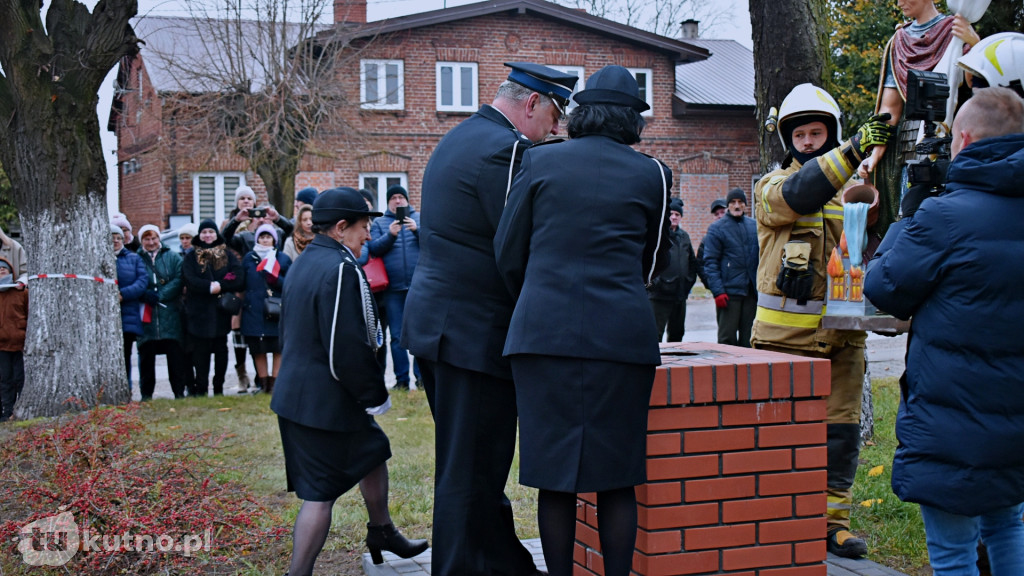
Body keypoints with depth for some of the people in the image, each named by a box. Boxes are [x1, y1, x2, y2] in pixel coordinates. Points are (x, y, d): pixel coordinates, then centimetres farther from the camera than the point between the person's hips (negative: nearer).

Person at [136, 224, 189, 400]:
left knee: (176, 353, -2)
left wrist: (160, 295, -11)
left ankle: (179, 391, 5)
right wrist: (145, 295, -14)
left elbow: (179, 279, -3)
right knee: (146, 354, 2)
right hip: (146, 315, 1)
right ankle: (146, 393, 10)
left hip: (170, 314, 0)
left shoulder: (172, 257, 9)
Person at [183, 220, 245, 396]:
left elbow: (239, 279, -4)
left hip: (221, 309, 1)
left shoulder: (227, 254, 9)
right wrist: (210, 287, -19)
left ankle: (219, 387, 11)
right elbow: (190, 281, -7)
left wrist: (220, 286, -15)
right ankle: (201, 387, 3)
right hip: (199, 310, 0)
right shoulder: (192, 257, 9)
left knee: (220, 348, 4)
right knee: (200, 349, -2)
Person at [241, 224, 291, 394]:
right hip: (254, 309, 2)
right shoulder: (249, 258, 10)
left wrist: (275, 279, -15)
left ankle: (275, 381, 4)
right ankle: (263, 382, 13)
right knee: (258, 348, 5)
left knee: (278, 348, -2)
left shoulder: (283, 258, 4)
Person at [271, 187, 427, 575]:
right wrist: (376, 396, -13)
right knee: (320, 493, -2)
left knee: (373, 452, 25)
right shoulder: (340, 270, -21)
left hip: (297, 393, 10)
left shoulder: (303, 264, 10)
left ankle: (382, 532, 43)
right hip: (326, 401, -10)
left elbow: (289, 332, 19)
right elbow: (348, 349, -26)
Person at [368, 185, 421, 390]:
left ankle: (422, 376, 2)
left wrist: (417, 230, -16)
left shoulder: (419, 219, 12)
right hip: (393, 288, 1)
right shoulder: (379, 223, 13)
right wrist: (390, 235, -16)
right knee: (397, 335, 4)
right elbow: (373, 248, -1)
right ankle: (401, 379, 9)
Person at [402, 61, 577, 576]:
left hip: (436, 320, 11)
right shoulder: (504, 149, -16)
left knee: (469, 462, 18)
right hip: (474, 333, -11)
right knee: (471, 470, -3)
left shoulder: (458, 139, 17)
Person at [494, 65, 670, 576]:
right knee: (617, 479, 6)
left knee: (554, 476, 6)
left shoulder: (539, 161, 7)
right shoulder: (651, 174, 8)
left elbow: (507, 252, 9)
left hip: (543, 332, 0)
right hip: (622, 336, 0)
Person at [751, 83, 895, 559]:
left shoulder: (855, 187, 14)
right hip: (785, 333, -3)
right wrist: (852, 151, -33)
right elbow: (798, 196, -22)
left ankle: (833, 519, 15)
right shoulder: (771, 186, 2)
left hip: (842, 333, 3)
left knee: (841, 428, 6)